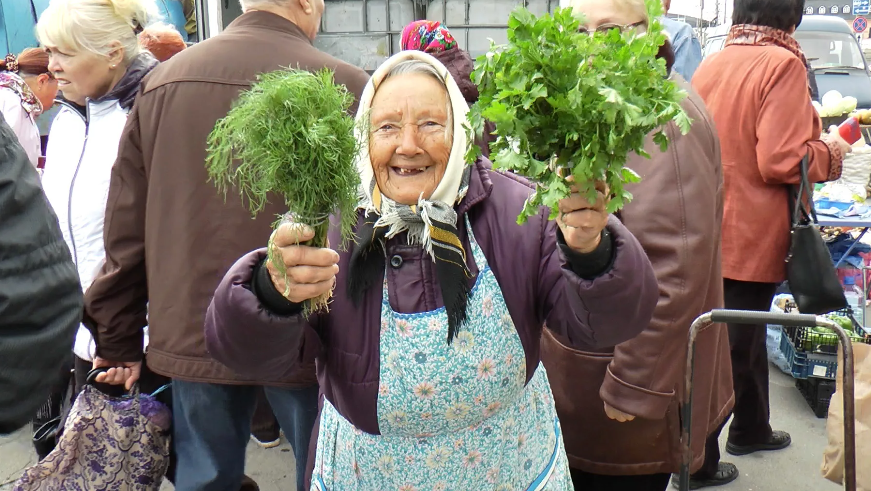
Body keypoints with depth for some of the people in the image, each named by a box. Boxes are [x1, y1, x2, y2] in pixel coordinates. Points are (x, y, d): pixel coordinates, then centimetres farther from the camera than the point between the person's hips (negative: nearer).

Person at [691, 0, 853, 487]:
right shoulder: (782, 63, -16)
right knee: (733, 349, 5)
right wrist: (830, 152, -2)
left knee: (745, 336, 24)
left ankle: (751, 429, 43)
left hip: (711, 233, 7)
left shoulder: (711, 64, 4)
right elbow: (780, 161, -22)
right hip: (750, 238, -7)